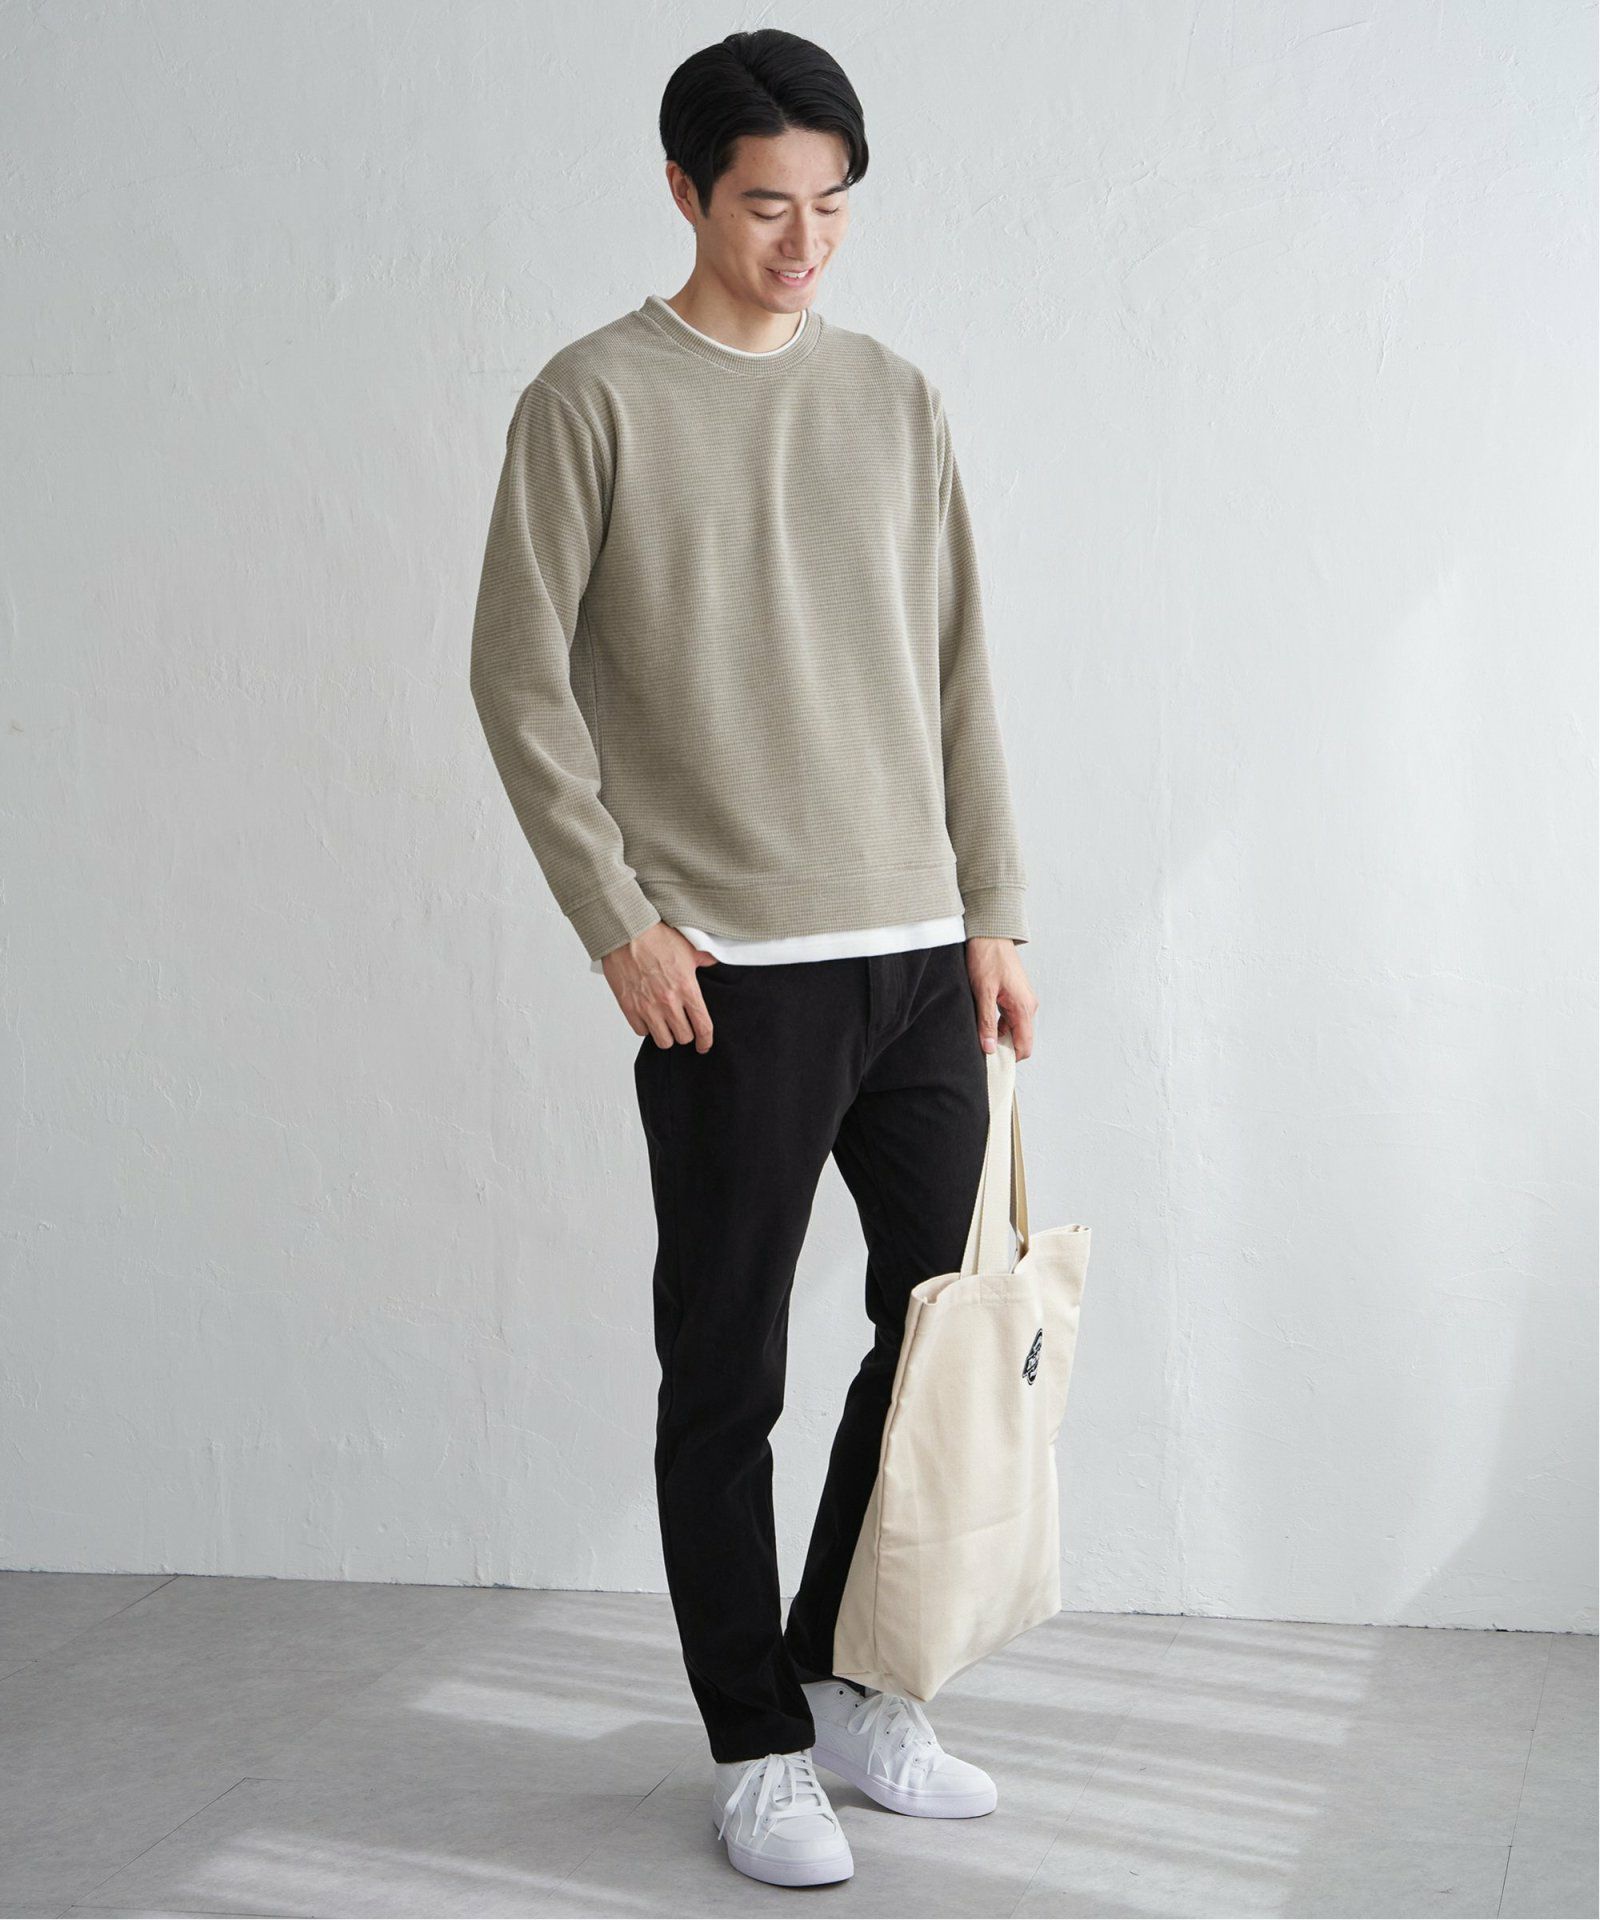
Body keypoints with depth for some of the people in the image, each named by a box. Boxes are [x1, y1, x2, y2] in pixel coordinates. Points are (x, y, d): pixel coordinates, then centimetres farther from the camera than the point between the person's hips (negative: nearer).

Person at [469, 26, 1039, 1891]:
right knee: (728, 1373, 2)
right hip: (736, 970, -5)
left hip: (920, 954, 5)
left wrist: (995, 913, 8)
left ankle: (843, 1674, 27)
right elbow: (519, 677, -5)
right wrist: (620, 921, -10)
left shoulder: (893, 398, 11)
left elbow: (956, 671, 13)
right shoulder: (593, 399, -3)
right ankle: (755, 1743, 16)